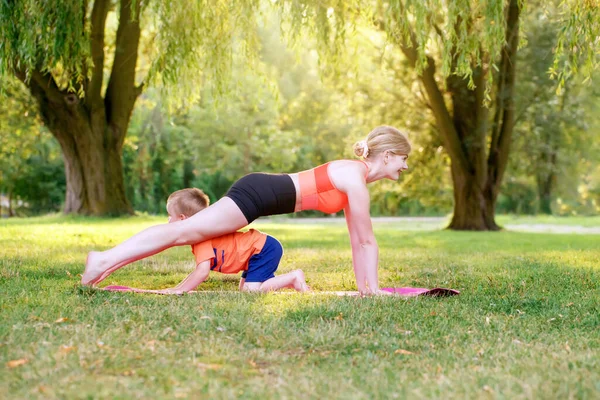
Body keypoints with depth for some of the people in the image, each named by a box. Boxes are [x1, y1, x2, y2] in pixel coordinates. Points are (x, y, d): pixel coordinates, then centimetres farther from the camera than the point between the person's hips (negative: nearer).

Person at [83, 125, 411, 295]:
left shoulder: (356, 173, 15)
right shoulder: (356, 181, -13)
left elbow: (358, 239, 18)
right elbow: (366, 240, -11)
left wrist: (363, 284, 18)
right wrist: (372, 287, -5)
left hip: (261, 191, 8)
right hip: (258, 194, -8)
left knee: (184, 232, 7)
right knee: (183, 230, -9)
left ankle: (105, 262, 9)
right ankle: (105, 260, -7)